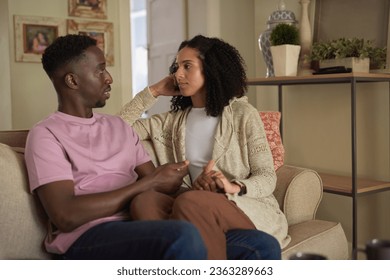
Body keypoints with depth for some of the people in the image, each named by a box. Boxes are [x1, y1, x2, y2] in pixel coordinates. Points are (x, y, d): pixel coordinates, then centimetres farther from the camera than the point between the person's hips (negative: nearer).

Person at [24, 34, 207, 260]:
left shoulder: (119, 126, 23)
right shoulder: (46, 134, 1)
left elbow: (153, 181, 14)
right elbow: (66, 216, -13)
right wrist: (150, 183, -11)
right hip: (86, 236, -6)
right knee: (184, 236, -36)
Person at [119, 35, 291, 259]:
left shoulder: (243, 114, 4)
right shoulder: (172, 121, 17)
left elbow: (268, 177, -1)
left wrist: (235, 187, -22)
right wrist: (153, 91, 11)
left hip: (250, 207, -3)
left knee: (189, 202, -36)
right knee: (144, 202, -29)